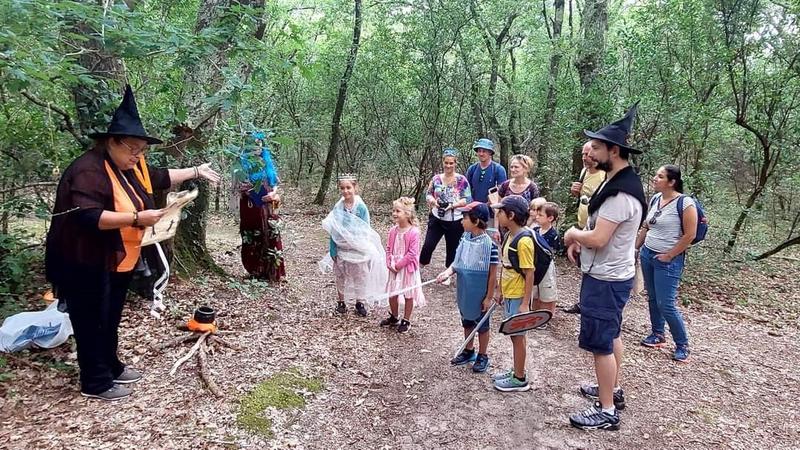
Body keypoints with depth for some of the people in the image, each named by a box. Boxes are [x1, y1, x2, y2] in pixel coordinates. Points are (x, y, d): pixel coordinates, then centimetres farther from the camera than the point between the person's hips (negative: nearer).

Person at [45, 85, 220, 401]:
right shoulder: (90, 170, -22)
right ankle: (95, 383, 15)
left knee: (111, 318, 20)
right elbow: (88, 217, -31)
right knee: (92, 323, 2)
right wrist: (137, 218, -34)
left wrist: (196, 172, 24)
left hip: (117, 260, 9)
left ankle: (111, 367, 35)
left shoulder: (130, 166, 6)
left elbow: (161, 178, 23)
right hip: (86, 263, -9)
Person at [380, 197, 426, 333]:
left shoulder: (413, 232, -19)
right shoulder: (393, 231, 0)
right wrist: (389, 264, -7)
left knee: (408, 295, 9)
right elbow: (388, 249, 6)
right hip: (394, 268, 6)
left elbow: (412, 253, -20)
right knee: (392, 294, 16)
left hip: (407, 268, -6)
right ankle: (394, 317, 36)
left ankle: (406, 320, 24)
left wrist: (399, 265, -18)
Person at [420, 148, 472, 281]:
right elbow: (428, 195, 9)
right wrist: (434, 201, -12)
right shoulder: (436, 178, 3)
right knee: (428, 245, -1)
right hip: (436, 219, 2)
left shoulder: (461, 180, -7)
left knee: (452, 249, 10)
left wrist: (453, 205, -21)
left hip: (455, 221, -2)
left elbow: (467, 199, -8)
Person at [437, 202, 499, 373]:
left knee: (482, 325, 12)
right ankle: (468, 351, 39)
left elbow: (493, 274, -17)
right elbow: (458, 262, 7)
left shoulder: (489, 244, -22)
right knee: (467, 322, 21)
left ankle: (482, 356, 29)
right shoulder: (465, 238, -2)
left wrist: (489, 297, -14)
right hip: (465, 292, 7)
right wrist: (448, 272, -12)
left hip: (480, 295, -7)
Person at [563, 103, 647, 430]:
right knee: (611, 335, 22)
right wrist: (579, 240, 3)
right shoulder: (617, 182, 8)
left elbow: (597, 238, -28)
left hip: (606, 280, -11)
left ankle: (607, 412, 10)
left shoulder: (621, 193, -26)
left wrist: (573, 234, -9)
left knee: (600, 343, -2)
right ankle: (612, 390, 38)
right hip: (611, 275, 11)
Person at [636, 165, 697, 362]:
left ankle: (682, 345, 13)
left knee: (666, 305, -5)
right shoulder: (655, 199, 5)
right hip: (647, 255, 7)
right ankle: (657, 335, 31)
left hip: (668, 261, -7)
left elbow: (689, 235, -16)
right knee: (652, 298, 15)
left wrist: (669, 256, -13)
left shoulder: (684, 202, -16)